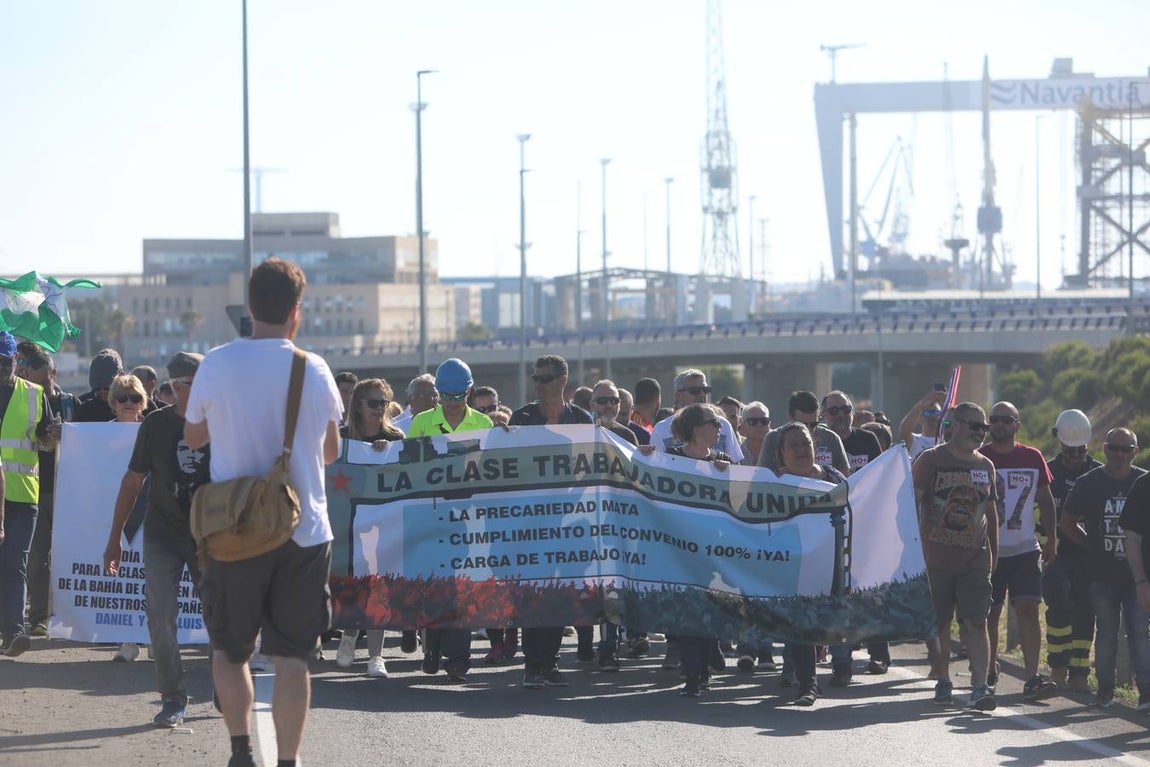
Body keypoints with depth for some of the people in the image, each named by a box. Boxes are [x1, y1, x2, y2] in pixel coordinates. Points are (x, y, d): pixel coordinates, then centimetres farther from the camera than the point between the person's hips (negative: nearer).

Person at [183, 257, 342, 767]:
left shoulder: (217, 365, -7)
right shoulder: (314, 370, -4)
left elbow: (193, 436, 9)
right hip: (304, 531, 0)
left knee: (228, 649, 15)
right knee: (292, 656, 4)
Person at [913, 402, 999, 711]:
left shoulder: (985, 466, 13)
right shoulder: (931, 460, -1)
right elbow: (911, 503, -3)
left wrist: (994, 552, 18)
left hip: (976, 558, 3)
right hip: (937, 557, -3)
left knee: (977, 622, -6)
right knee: (940, 623, 5)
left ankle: (980, 687, -11)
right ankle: (942, 682, 18)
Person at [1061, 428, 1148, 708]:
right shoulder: (1088, 483, 2)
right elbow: (1067, 523, 11)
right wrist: (1093, 546, 5)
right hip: (1102, 575, 0)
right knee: (1107, 631, 4)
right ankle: (1105, 688, 12)